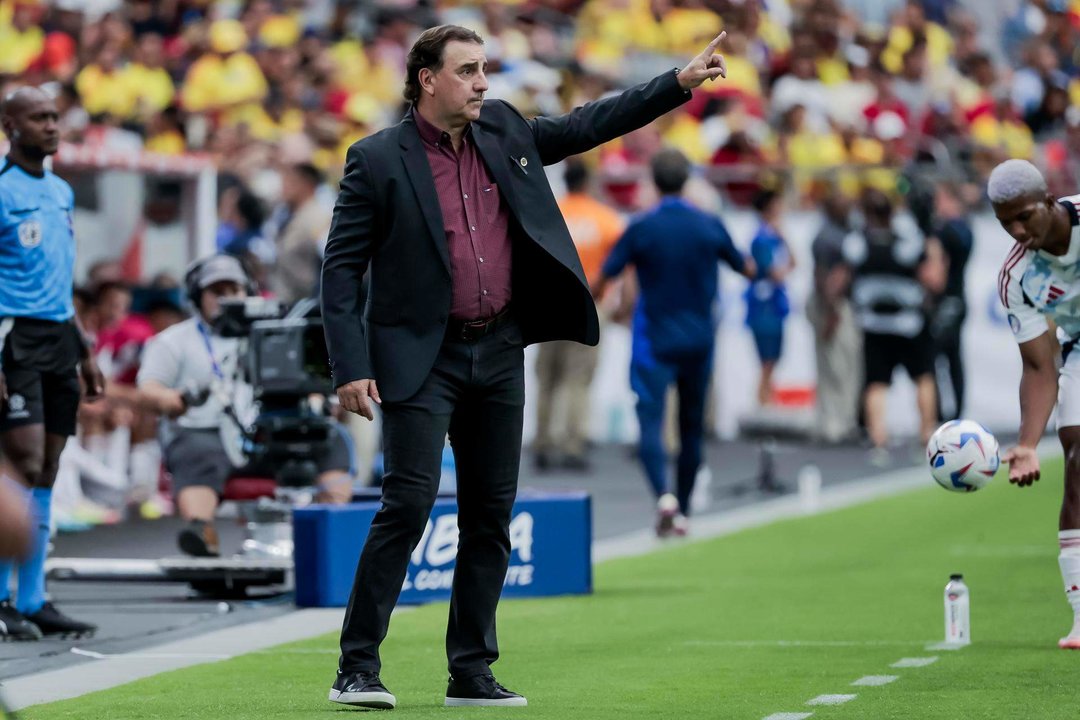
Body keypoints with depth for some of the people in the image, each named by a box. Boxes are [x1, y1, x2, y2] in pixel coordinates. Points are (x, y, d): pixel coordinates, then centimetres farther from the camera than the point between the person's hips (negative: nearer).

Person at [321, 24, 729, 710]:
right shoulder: (378, 160, -7)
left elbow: (586, 125, 18)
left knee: (491, 514, 7)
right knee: (408, 505, -14)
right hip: (422, 357, -6)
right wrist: (352, 369, -14)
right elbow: (342, 267, -7)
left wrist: (679, 82, 12)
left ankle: (472, 672, 15)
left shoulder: (503, 131, 8)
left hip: (500, 352, 6)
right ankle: (356, 671, -9)